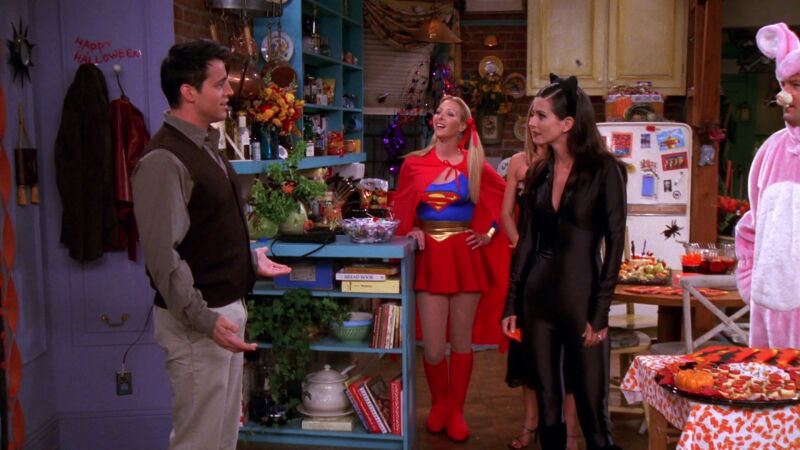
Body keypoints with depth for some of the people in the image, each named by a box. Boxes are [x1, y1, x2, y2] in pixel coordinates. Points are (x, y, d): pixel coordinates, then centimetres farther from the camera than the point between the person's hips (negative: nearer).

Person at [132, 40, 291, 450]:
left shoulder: (206, 147, 11)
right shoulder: (164, 159, -19)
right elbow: (163, 256, -24)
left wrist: (252, 261, 25)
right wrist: (204, 320, -26)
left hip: (227, 308, 9)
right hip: (196, 320, -9)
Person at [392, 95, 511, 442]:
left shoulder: (475, 166, 1)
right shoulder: (414, 163, 3)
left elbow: (508, 198, 8)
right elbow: (401, 208, 14)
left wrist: (490, 233, 1)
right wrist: (413, 229, -3)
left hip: (466, 256, 0)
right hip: (430, 257, 0)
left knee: (462, 341, 7)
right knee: (433, 346, 0)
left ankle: (456, 410, 24)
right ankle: (439, 403, 26)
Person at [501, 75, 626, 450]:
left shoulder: (603, 169, -8)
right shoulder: (538, 172, 7)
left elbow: (615, 242, -10)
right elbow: (526, 240, 10)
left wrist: (600, 312, -13)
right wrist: (511, 303, 7)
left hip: (580, 293, -5)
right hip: (538, 294, 5)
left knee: (591, 403, 2)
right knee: (547, 400, 13)